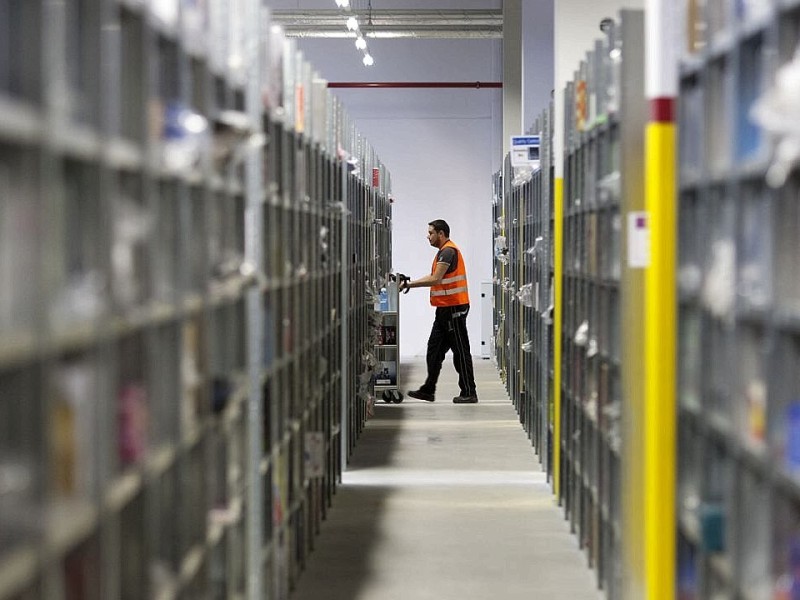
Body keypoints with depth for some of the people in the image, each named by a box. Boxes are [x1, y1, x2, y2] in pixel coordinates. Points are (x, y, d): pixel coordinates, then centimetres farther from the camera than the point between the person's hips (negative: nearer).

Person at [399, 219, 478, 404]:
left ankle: (469, 392, -1)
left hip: (454, 309, -11)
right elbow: (434, 278, 19)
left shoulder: (449, 251, -15)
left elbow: (435, 279, -22)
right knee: (434, 350, 11)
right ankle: (428, 390, 14)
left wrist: (409, 284, -17)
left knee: (460, 351, -5)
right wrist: (409, 284, 10)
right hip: (445, 309, 11)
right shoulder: (444, 251, 18)